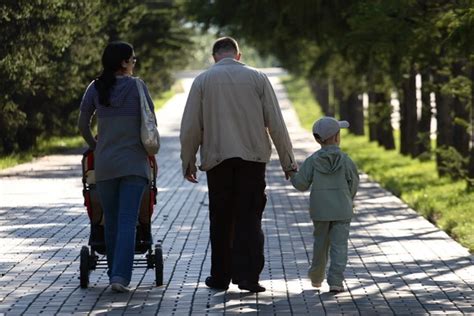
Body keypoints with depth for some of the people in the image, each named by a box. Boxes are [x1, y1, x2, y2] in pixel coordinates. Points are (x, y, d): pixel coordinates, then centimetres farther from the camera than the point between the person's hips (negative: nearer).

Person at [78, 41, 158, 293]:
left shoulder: (95, 88, 3)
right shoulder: (137, 86, -4)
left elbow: (83, 126, 7)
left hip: (104, 162, 3)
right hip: (134, 161, -3)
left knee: (111, 221, 12)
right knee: (128, 220, -6)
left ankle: (114, 274, 17)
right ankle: (120, 276, -17)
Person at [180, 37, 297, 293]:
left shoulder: (203, 80, 3)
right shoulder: (257, 78, 3)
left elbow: (190, 126, 3)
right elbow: (276, 123, 1)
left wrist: (188, 161, 13)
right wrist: (287, 160, 7)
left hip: (217, 158, 0)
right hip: (253, 157, 0)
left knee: (221, 221, 10)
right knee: (249, 219, 2)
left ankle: (220, 277, 15)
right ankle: (248, 276, -7)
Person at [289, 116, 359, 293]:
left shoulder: (312, 161, -4)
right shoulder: (345, 160, -6)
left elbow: (301, 184, -6)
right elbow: (353, 184, -1)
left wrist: (292, 175, 15)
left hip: (320, 211, 2)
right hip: (342, 211, -2)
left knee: (321, 243, 17)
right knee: (339, 245, -2)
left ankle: (316, 277, 30)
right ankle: (335, 281, -11)